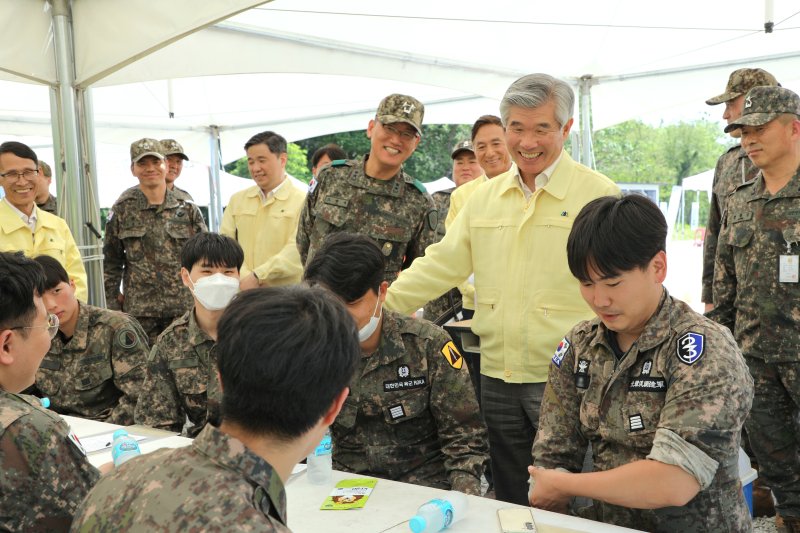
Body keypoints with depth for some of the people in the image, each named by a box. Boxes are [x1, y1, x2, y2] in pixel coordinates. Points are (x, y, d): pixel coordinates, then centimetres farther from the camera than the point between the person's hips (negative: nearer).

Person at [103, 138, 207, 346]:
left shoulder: (188, 209, 6)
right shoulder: (122, 210, 5)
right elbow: (111, 263, 10)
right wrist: (113, 305, 6)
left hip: (185, 308, 1)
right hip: (139, 311, -1)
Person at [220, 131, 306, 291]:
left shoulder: (303, 201, -2)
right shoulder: (237, 200, 14)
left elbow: (298, 250, -13)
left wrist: (258, 276, -19)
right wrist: (244, 277, -11)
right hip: (242, 293, 4)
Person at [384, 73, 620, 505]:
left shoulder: (598, 195, -7)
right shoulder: (485, 197, 9)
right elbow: (442, 263, 8)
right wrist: (381, 303, -3)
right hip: (497, 377, 5)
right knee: (510, 504, 19)